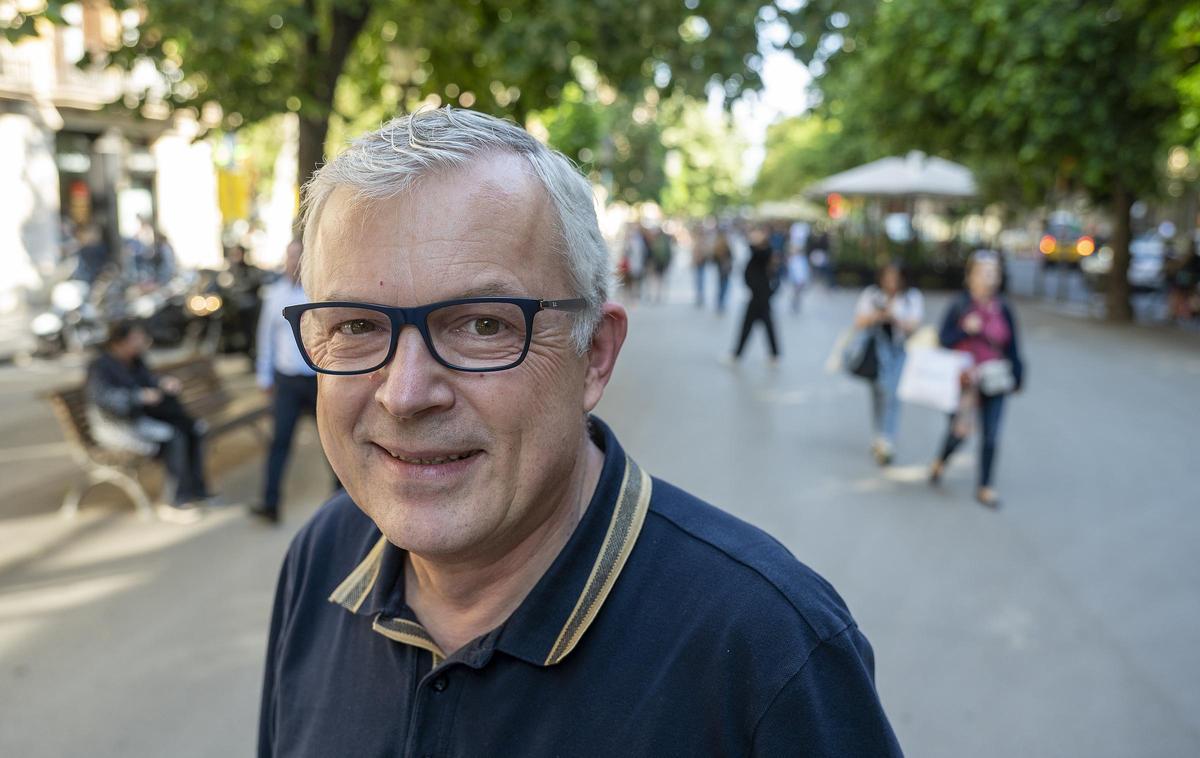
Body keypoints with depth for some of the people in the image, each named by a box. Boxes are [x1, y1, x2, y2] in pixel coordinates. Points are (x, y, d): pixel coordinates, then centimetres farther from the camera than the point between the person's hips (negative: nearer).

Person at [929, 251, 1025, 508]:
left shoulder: (1003, 309, 1)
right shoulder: (959, 307, -6)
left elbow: (1012, 347, 6)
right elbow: (943, 340, -5)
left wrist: (1017, 376, 6)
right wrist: (966, 329, -21)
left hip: (994, 382, 2)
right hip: (963, 380, -2)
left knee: (991, 435, 1)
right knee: (959, 431, -2)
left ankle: (985, 487, 15)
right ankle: (940, 462, 31)